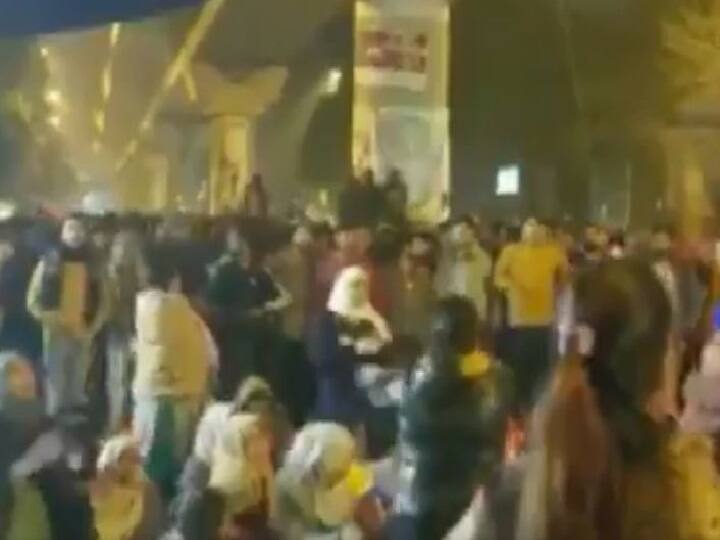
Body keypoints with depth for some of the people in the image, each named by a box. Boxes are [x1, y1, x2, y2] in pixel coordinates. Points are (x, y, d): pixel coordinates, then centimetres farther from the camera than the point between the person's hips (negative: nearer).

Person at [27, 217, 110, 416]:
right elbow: (33, 300, 2)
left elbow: (104, 301, 9)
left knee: (77, 391, 6)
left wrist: (93, 329, -3)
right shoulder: (49, 262, 3)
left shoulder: (94, 266, 9)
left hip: (83, 337, 2)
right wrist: (48, 320, -12)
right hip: (55, 335, -2)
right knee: (56, 389, -2)